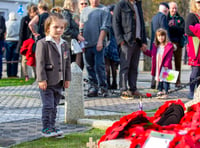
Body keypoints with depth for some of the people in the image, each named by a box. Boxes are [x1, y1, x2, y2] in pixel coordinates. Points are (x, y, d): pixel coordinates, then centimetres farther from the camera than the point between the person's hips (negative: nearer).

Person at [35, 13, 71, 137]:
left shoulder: (64, 44, 11)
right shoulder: (42, 43, -9)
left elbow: (67, 62, 16)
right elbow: (40, 62, -12)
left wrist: (67, 78, 11)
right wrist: (42, 79, -16)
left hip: (59, 82, 6)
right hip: (47, 81, -6)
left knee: (54, 106, 13)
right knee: (48, 106, -5)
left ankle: (52, 126, 21)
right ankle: (46, 128, 3)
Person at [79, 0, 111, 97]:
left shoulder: (104, 10, 3)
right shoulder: (85, 10, 18)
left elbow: (105, 27, -6)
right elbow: (81, 27, 19)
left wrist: (100, 41, -15)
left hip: (98, 44, -5)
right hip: (86, 44, 5)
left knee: (99, 66, -8)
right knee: (89, 67, 7)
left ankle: (103, 87, 0)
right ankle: (93, 87, 13)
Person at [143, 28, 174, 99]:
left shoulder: (169, 46, -10)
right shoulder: (155, 46, 10)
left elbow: (169, 57, -15)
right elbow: (152, 54, 22)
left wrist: (166, 65, -22)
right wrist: (145, 51, 13)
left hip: (165, 67, -6)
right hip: (157, 66, 6)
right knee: (159, 79, 15)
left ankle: (165, 93, 1)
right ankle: (160, 90, 27)